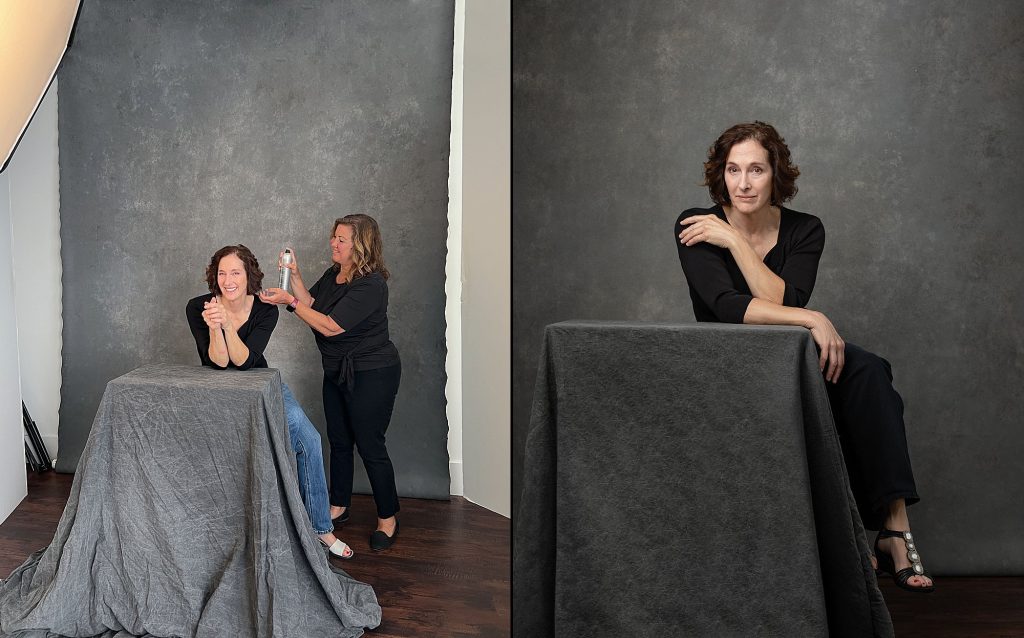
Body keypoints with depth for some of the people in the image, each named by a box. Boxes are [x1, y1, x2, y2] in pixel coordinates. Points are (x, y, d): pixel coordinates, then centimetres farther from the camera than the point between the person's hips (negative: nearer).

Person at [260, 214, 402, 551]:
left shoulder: (370, 285, -24)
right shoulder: (333, 275, 5)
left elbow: (329, 326, -26)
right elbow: (310, 302, 10)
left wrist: (290, 301, -23)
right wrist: (294, 275, -3)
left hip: (371, 375, -9)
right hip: (337, 372, 9)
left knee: (370, 446, -2)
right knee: (339, 441, 18)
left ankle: (387, 518, 14)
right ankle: (339, 506, 34)